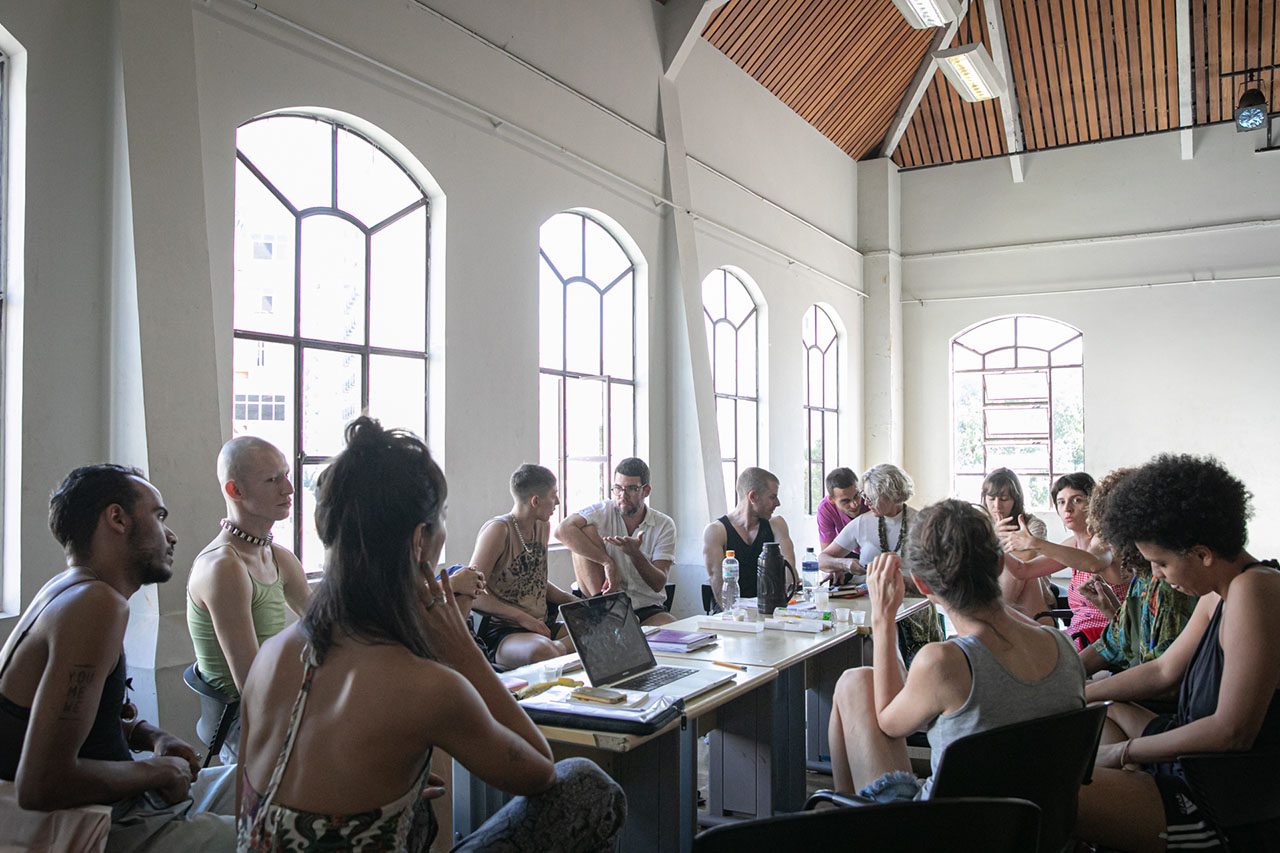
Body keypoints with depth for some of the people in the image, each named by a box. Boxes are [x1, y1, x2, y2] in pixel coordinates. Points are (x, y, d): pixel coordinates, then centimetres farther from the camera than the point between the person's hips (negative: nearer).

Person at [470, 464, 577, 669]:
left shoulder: (542, 527, 12)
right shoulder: (498, 529, -13)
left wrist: (573, 600, 8)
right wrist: (522, 617, -19)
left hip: (543, 626, 6)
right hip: (501, 631, -6)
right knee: (543, 652, -38)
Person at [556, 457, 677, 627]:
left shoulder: (664, 525, -1)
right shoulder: (603, 511, -3)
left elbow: (658, 584, -9)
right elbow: (562, 530, -25)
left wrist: (635, 554, -28)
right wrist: (607, 561, -29)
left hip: (648, 608, 0)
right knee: (587, 529, -17)